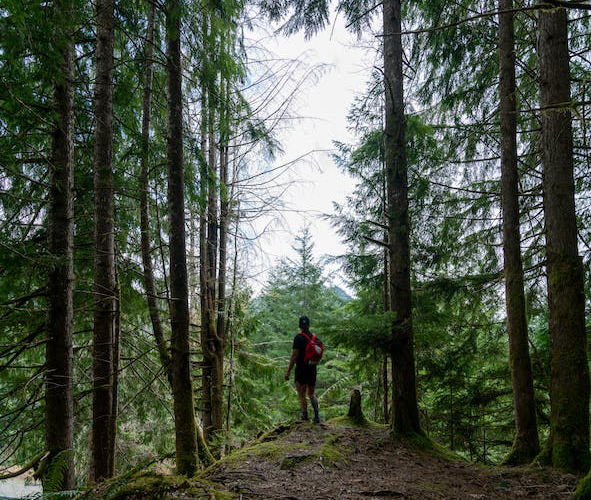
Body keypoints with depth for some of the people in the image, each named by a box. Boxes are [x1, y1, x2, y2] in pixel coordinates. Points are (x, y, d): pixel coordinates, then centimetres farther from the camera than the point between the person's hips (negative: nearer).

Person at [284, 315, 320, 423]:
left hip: (301, 370, -5)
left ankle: (305, 416, 7)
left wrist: (288, 371, -13)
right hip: (312, 370, 6)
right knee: (311, 394, 15)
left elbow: (294, 356, -17)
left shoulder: (298, 338, -13)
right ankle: (316, 415, -4)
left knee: (301, 395, 7)